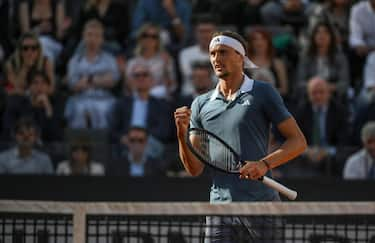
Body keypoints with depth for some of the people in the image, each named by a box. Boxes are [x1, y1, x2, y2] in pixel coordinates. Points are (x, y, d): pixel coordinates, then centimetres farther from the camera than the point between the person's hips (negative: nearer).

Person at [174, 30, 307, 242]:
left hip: (260, 203, -3)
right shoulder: (201, 104, 14)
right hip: (220, 207, 3)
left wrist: (265, 164, -16)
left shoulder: (263, 93, 3)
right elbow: (195, 169, 12)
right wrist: (182, 134, -5)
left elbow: (298, 141, -1)